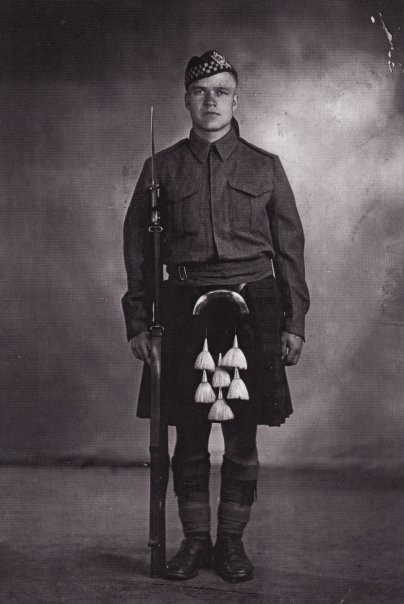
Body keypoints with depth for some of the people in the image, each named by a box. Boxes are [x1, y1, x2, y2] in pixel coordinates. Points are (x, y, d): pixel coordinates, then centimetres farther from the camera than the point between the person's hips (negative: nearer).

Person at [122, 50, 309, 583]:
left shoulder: (265, 167, 7)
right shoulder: (162, 169, 7)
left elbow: (289, 248, 7)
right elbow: (138, 249, 8)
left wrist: (293, 323, 2)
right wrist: (138, 322, 3)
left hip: (251, 307, 0)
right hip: (185, 309, 0)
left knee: (242, 435, 4)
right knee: (189, 434, 5)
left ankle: (232, 541, 18)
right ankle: (195, 540, 19)